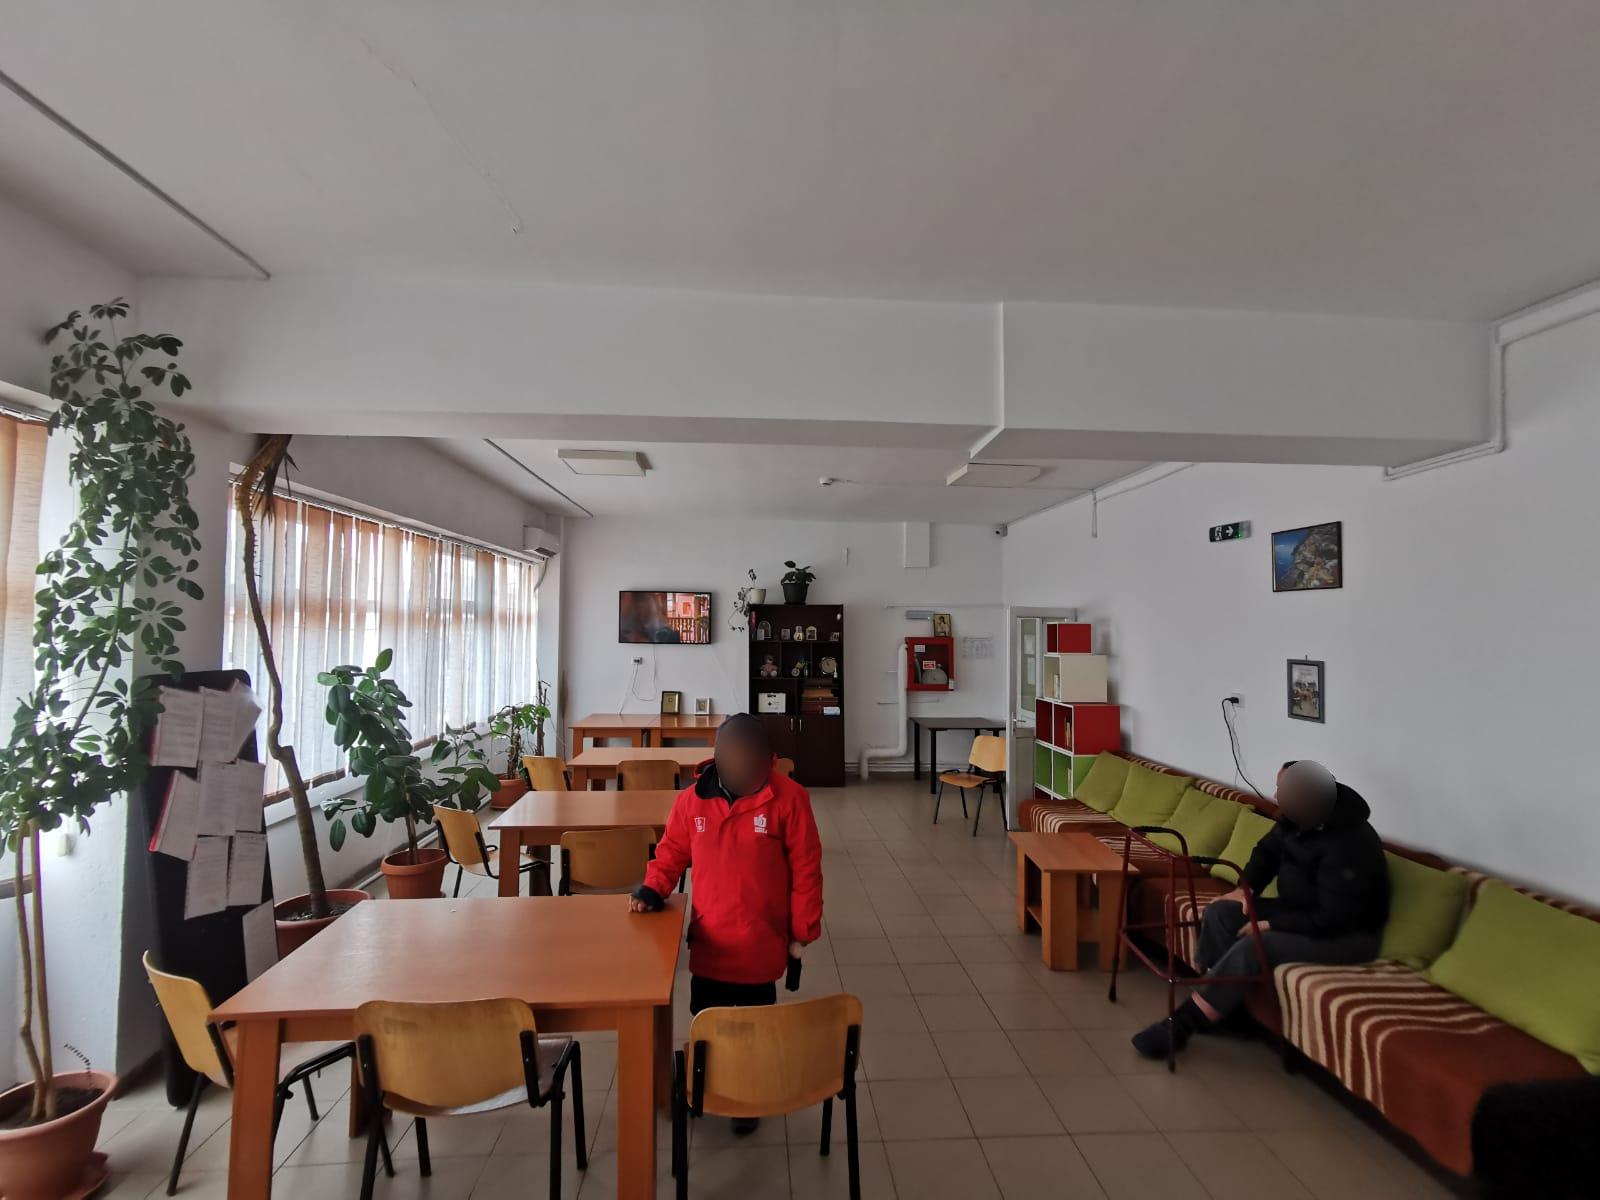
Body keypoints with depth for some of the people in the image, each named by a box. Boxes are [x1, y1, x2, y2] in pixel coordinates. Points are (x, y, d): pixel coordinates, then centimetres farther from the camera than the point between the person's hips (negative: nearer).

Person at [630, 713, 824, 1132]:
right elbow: (671, 854, 6)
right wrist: (652, 890, -10)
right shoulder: (691, 800, -9)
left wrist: (802, 931, -6)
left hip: (762, 946, -2)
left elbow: (806, 869, -10)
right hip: (708, 943, 2)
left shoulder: (788, 798, -17)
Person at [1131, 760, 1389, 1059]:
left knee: (1255, 945, -28)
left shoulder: (1347, 846, -31)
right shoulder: (1299, 816, -7)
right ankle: (1218, 1010, -3)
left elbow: (1333, 919, -29)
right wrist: (1247, 888, -7)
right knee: (1220, 911, -7)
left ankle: (1181, 1024, -20)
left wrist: (1271, 925, -22)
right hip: (1303, 910, 9)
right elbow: (1268, 850, 8)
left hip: (1346, 936, -9)